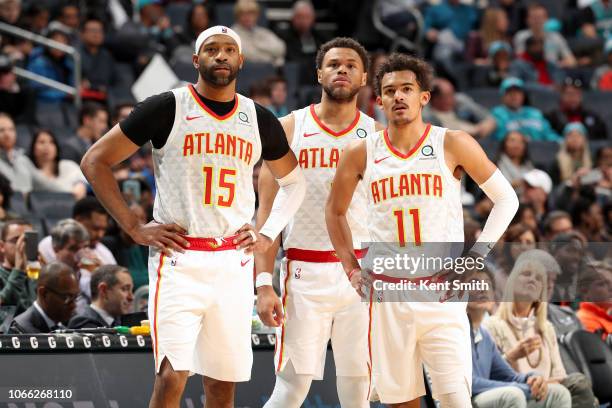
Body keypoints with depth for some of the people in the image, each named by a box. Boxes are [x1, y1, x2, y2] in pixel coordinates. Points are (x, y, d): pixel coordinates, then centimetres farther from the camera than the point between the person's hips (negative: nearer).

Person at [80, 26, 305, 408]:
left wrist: (268, 235, 11)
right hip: (179, 260, -4)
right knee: (172, 377, -15)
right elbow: (95, 161, -1)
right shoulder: (168, 108, -4)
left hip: (234, 264, 4)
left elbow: (293, 180, 25)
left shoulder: (260, 120, 9)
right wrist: (135, 228, -6)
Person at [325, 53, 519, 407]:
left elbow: (507, 199, 3)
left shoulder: (452, 145, -3)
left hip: (442, 294, -2)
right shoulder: (362, 154, 4)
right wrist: (351, 269, 11)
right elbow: (335, 211, 21)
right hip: (388, 295, 2)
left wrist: (476, 257, -5)